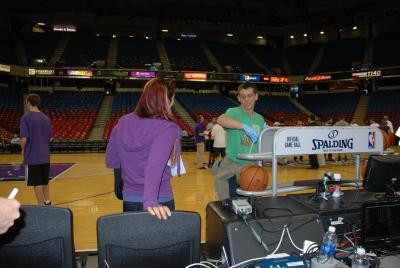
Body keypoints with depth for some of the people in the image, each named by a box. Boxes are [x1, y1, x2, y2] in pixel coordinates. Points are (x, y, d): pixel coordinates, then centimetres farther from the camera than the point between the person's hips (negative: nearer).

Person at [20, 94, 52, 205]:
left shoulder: (25, 118, -11)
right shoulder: (46, 118, 6)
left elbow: (24, 138, -17)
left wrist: (23, 150, 0)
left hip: (32, 156, -5)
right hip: (45, 156, 5)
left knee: (37, 183, 3)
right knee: (45, 181, 18)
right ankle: (47, 202, 26)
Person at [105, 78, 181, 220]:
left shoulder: (123, 123, -2)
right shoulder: (168, 128, -18)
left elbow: (110, 162, 6)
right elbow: (155, 165, -33)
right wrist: (150, 200, -41)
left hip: (129, 201, 5)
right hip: (160, 202, -4)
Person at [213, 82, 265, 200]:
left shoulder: (260, 119, 8)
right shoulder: (233, 112, -10)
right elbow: (221, 119, -34)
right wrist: (246, 127, -41)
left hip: (251, 164, 4)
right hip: (232, 163, -4)